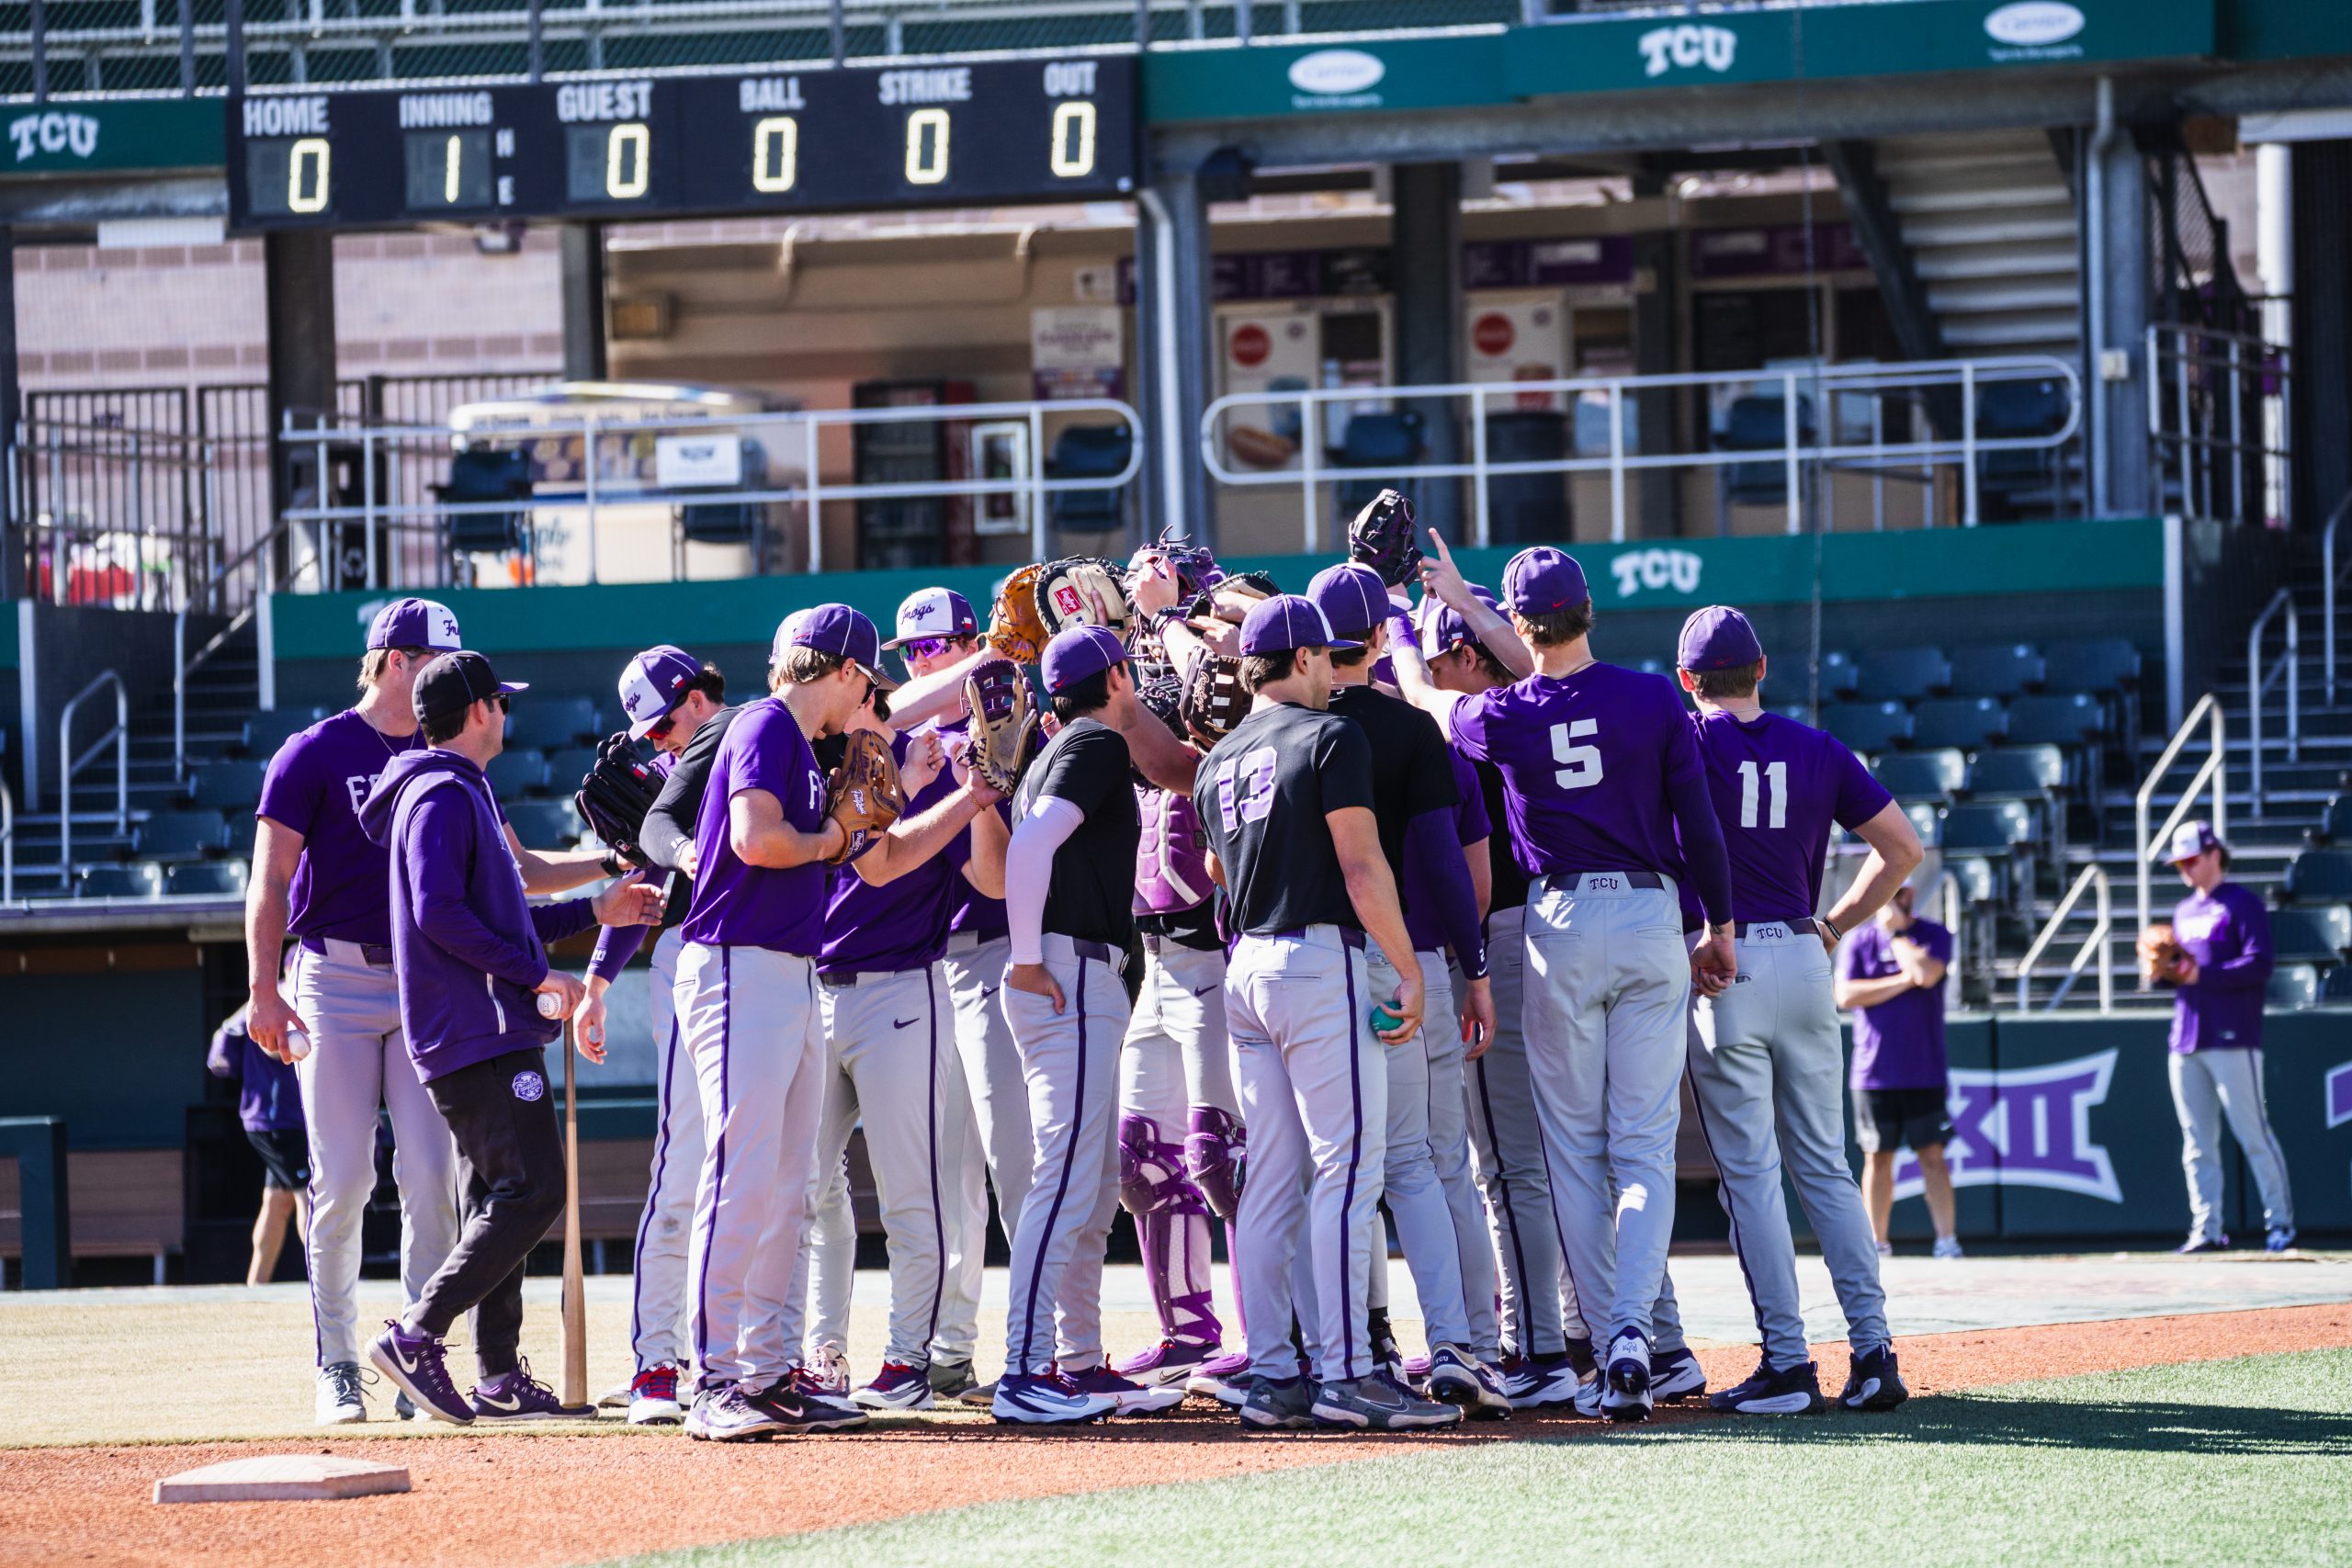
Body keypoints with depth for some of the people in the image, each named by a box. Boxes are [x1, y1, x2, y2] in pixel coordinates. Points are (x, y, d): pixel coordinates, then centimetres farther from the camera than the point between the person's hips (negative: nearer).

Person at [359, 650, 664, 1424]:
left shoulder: (459, 794, 23)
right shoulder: (443, 795, -10)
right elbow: (441, 915, -21)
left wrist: (595, 911, 23)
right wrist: (536, 973, -17)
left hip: (486, 1033, 11)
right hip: (480, 1033, -11)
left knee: (499, 1200, 9)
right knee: (533, 1191, -15)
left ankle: (501, 1378, 8)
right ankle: (414, 1335, -18)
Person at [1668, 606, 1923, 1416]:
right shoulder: (1817, 749, 7)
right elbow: (1902, 847, 6)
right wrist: (1836, 923, 13)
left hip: (1720, 968, -4)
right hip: (1804, 958, 4)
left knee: (1748, 1169, -2)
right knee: (1824, 1166, 10)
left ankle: (1786, 1361, -7)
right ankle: (1872, 1351, 3)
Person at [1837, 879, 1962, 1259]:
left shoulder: (1935, 936, 2)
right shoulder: (1858, 941, 5)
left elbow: (1926, 973, -18)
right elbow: (1846, 995, -8)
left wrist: (1898, 930, -9)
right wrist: (1904, 980, -13)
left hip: (1924, 1074, -1)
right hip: (1874, 1072, 1)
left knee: (1932, 1156, -5)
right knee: (1877, 1158, 4)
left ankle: (1947, 1240, -4)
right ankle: (1877, 1242, 9)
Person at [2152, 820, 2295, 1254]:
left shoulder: (2242, 905, -3)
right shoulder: (2184, 911, 21)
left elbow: (2259, 965, -13)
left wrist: (2200, 974, -19)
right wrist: (2164, 971, 1)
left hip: (2231, 1037, -7)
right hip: (2186, 1039, 7)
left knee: (2253, 1133, -6)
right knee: (2197, 1143, 4)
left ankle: (2280, 1222, 0)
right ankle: (2206, 1229, 5)